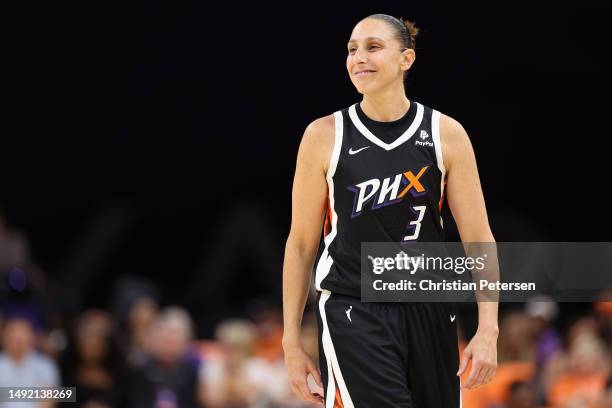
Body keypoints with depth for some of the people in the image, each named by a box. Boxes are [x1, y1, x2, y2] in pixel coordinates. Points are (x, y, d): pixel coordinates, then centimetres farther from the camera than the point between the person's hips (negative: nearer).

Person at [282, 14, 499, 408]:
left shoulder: (446, 134, 1)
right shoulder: (325, 136, -1)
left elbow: (479, 239, 1)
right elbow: (301, 244, 4)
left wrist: (488, 331, -8)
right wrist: (291, 341, 3)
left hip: (428, 314, 3)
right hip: (352, 314, -3)